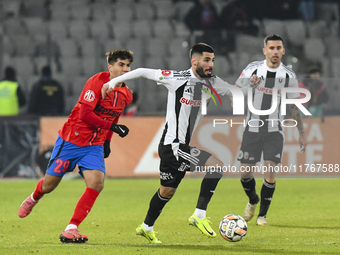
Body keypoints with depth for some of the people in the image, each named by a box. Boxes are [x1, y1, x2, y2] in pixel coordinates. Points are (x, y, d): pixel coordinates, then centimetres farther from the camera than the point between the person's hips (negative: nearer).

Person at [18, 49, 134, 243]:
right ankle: (34, 198, 44)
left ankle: (71, 229, -14)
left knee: (97, 183, -20)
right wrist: (112, 126, -27)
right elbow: (86, 113, -24)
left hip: (94, 145, 5)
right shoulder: (97, 81, -17)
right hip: (71, 140, -5)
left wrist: (107, 141, 18)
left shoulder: (126, 95, 5)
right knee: (49, 185, 6)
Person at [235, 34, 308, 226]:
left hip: (274, 131, 0)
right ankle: (253, 200, 33)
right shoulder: (253, 69, -4)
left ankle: (263, 214, 6)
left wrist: (302, 133, 8)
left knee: (270, 173, -10)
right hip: (252, 129, 0)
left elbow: (294, 106, 8)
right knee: (245, 172, 2)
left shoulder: (289, 75, -1)